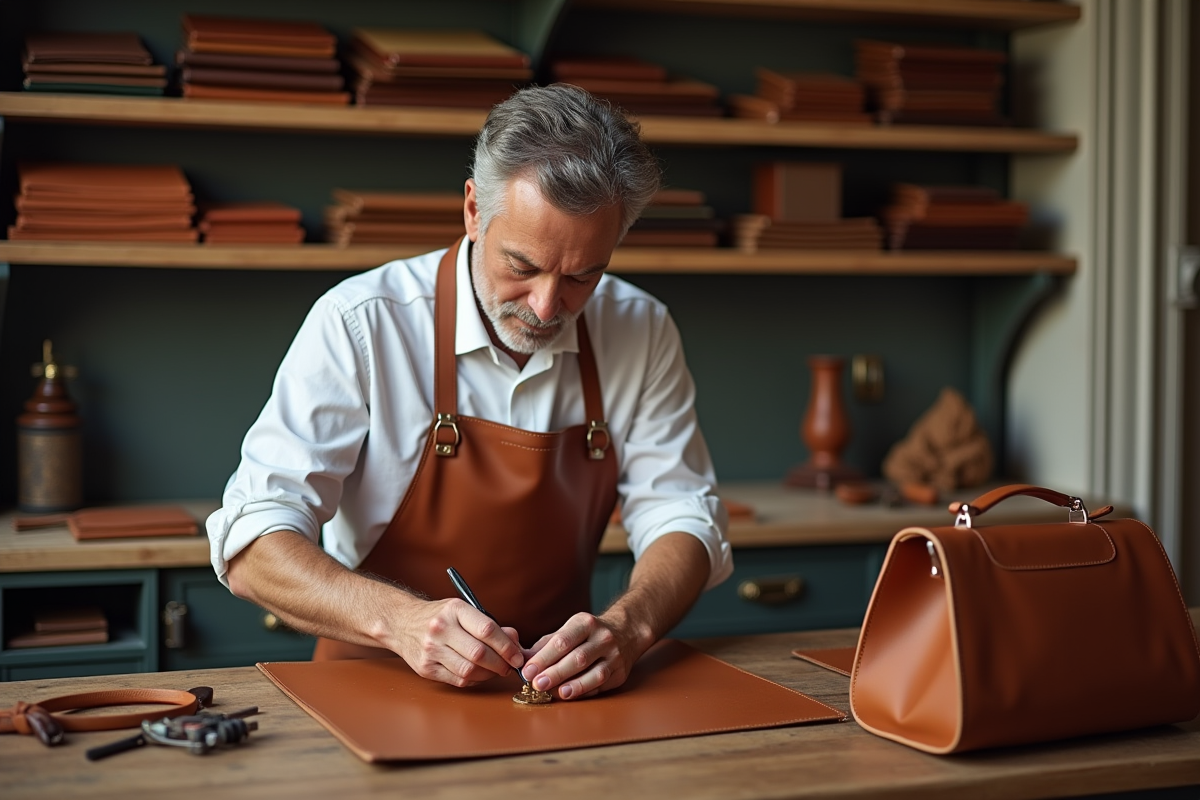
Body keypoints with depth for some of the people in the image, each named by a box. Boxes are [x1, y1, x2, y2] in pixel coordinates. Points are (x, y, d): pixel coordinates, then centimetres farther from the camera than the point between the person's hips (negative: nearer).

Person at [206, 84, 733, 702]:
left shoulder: (642, 332, -2)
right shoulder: (362, 323, -13)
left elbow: (683, 518, 0)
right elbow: (252, 547, -16)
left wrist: (627, 626, -23)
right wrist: (399, 620, -34)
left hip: (559, 690, 2)